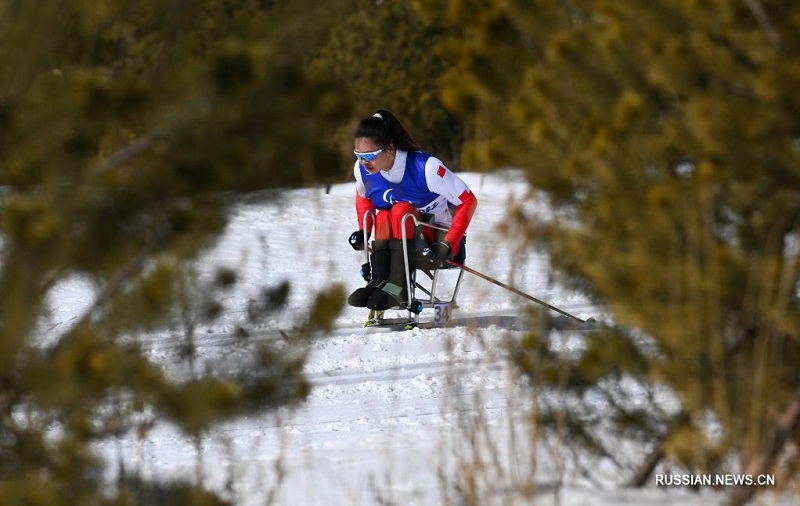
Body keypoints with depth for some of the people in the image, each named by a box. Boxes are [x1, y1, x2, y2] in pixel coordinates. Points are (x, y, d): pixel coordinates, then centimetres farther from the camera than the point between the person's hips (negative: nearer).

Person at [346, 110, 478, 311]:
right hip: (398, 245, 4)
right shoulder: (362, 169, -9)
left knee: (401, 210, -30)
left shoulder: (425, 167, -24)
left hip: (438, 242, -4)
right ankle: (378, 282, -42)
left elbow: (468, 201, -19)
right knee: (382, 217, -26)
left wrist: (448, 245, -27)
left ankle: (395, 287, -43)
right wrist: (363, 231, -3)